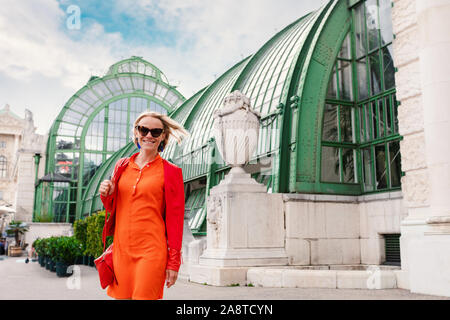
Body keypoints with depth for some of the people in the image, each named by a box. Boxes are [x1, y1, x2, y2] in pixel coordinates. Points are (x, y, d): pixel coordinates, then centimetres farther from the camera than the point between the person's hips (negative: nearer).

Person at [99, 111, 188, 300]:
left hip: (152, 250, -4)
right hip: (121, 249, 4)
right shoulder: (122, 166, 11)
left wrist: (173, 263, -4)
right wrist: (107, 195, -2)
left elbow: (175, 220, -2)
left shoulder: (170, 171, -1)